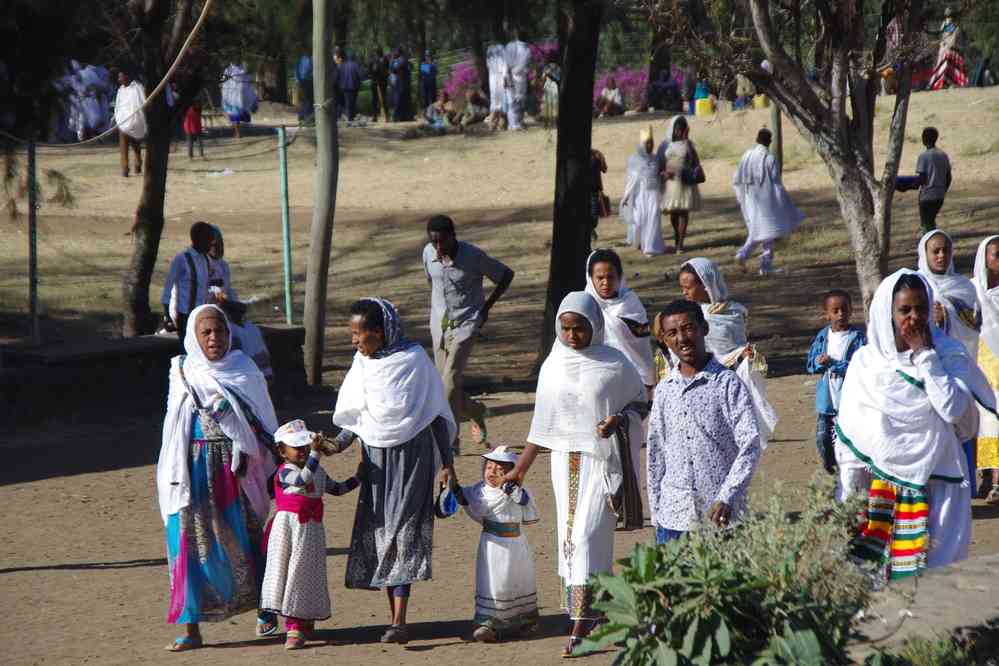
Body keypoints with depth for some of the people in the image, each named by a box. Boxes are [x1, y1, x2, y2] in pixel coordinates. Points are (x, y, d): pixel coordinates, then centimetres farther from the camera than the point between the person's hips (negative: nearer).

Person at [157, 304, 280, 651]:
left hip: (235, 467, -1)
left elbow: (263, 423, 6)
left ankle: (265, 609, 27)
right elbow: (174, 429, 13)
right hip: (195, 469, 1)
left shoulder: (244, 369, 3)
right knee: (190, 542, -4)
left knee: (244, 541, 4)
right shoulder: (182, 373, 7)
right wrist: (174, 475, 8)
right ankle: (191, 629, -2)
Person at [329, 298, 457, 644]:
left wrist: (446, 463, -4)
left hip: (411, 454, -5)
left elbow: (436, 414, -3)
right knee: (378, 535, 1)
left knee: (402, 533, -13)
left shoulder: (414, 360, -7)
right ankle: (395, 617, 8)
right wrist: (337, 444, -7)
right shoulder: (362, 364, 7)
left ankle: (399, 622, -19)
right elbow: (354, 417, 11)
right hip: (375, 457, 5)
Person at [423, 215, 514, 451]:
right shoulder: (429, 253, -2)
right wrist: (435, 309, 14)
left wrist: (486, 306, -5)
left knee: (450, 382, -15)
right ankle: (475, 411, 35)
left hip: (465, 325, -5)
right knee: (444, 383, 8)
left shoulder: (474, 256, -16)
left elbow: (506, 275, -3)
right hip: (439, 325, 5)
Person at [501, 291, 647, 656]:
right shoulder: (552, 366, 6)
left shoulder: (614, 364, -4)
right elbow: (543, 424, 12)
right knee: (569, 539, 5)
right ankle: (593, 615, 15)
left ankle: (582, 627, -13)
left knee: (589, 537, -12)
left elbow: (640, 403, 6)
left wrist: (618, 421, -16)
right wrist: (520, 469, 11)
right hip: (566, 462, 5)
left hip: (602, 460, -5)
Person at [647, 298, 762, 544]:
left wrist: (727, 498, -21)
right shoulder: (664, 390, 10)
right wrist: (656, 512, 13)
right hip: (673, 518, 4)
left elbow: (750, 445, -11)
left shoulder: (728, 384, -5)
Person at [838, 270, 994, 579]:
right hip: (879, 487, 1)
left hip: (934, 488, -1)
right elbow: (848, 436, 6)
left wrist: (926, 357, -13)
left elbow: (955, 411, -15)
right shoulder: (865, 362, 2)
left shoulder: (948, 354, 0)